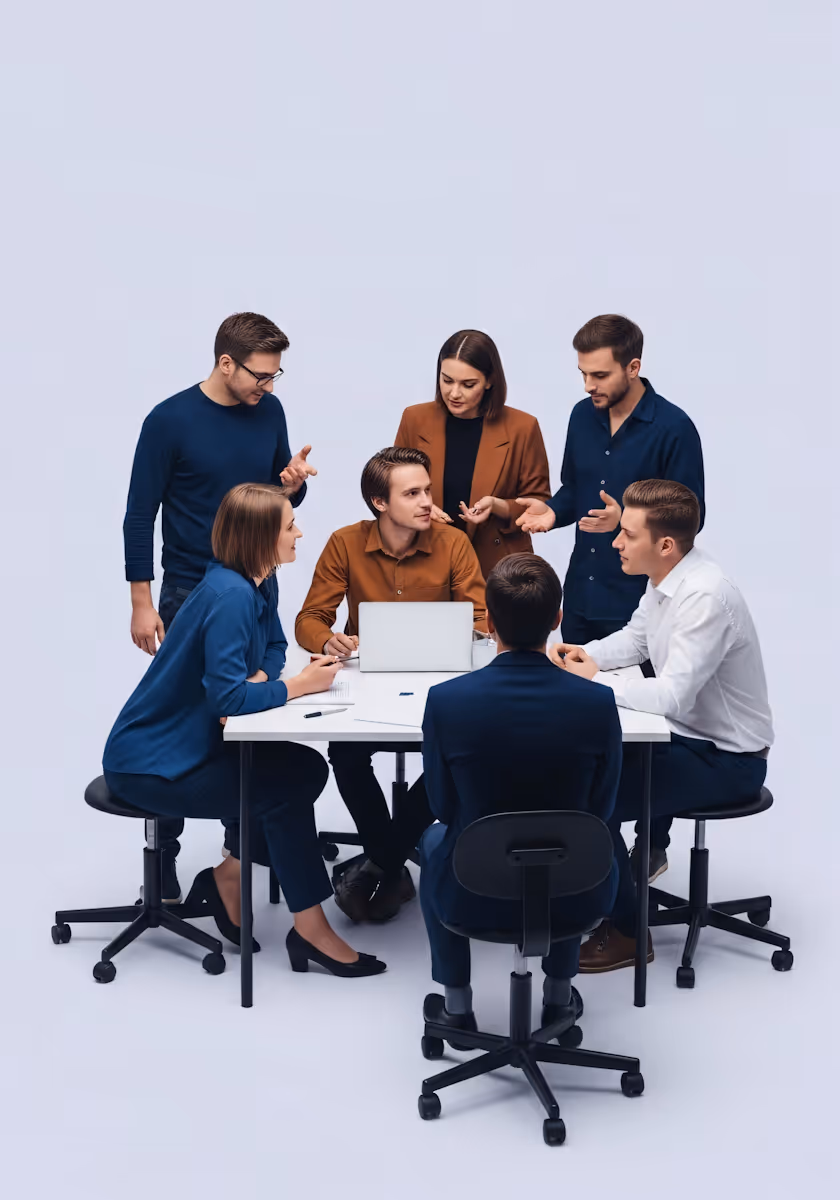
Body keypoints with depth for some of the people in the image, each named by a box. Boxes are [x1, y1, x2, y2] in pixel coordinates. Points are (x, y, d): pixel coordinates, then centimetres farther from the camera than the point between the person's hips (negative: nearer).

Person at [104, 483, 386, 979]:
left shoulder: (253, 585, 2)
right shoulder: (230, 596, -26)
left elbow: (274, 645, 13)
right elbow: (228, 697, -30)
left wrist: (257, 680, -9)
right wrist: (298, 685, -17)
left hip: (188, 745, 9)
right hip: (148, 764, -9)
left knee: (308, 768, -1)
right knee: (283, 787, -17)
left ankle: (228, 877, 9)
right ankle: (311, 930, -9)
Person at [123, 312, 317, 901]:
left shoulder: (269, 411, 2)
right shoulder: (171, 421, -12)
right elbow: (140, 515, -9)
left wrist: (293, 483, -11)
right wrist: (142, 602, -11)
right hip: (191, 594, -5)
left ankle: (244, 838, 27)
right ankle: (163, 853, 13)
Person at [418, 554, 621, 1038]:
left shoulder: (446, 701, -19)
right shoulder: (598, 702, -18)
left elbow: (444, 805, -3)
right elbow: (601, 807, -3)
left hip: (475, 899, -1)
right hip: (575, 898, 1)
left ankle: (457, 1006, 41)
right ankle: (559, 995, 43)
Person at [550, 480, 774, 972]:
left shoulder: (705, 596, -29)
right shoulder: (666, 578, -1)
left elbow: (673, 695, -32)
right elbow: (636, 638, 16)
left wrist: (592, 680, -20)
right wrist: (587, 653, -2)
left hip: (729, 761, -10)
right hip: (691, 734, 10)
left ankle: (626, 931, -2)